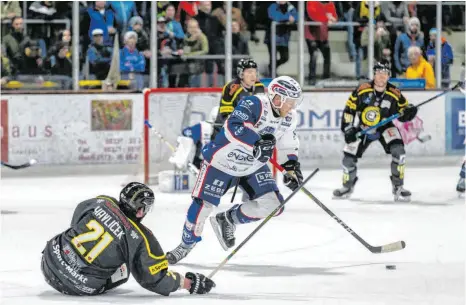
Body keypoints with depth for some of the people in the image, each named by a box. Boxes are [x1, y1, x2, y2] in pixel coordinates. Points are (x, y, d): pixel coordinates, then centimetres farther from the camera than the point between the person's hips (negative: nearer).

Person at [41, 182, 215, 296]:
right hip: (79, 286, -3)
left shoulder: (103, 202, -2)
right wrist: (188, 283, 8)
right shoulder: (141, 239, -12)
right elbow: (157, 280, -6)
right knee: (122, 269, 19)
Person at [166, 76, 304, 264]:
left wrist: (292, 167, 1)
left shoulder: (289, 118, -4)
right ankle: (186, 245, 19)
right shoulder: (254, 104, -29)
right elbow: (234, 127, -43)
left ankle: (227, 220, 13)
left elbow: (287, 144, 12)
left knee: (271, 203, -10)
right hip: (223, 160, -6)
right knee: (203, 204, -5)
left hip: (253, 166, 6)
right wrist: (256, 143, -54)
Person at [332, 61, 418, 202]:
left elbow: (402, 113, -4)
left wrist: (408, 112, -26)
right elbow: (349, 109, -9)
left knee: (398, 151, -22)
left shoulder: (395, 94, -14)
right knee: (349, 156, -3)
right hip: (362, 127, 0)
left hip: (385, 127, 0)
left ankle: (398, 187, -8)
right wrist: (348, 128, -14)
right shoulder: (362, 90, -17)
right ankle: (348, 186, 26)